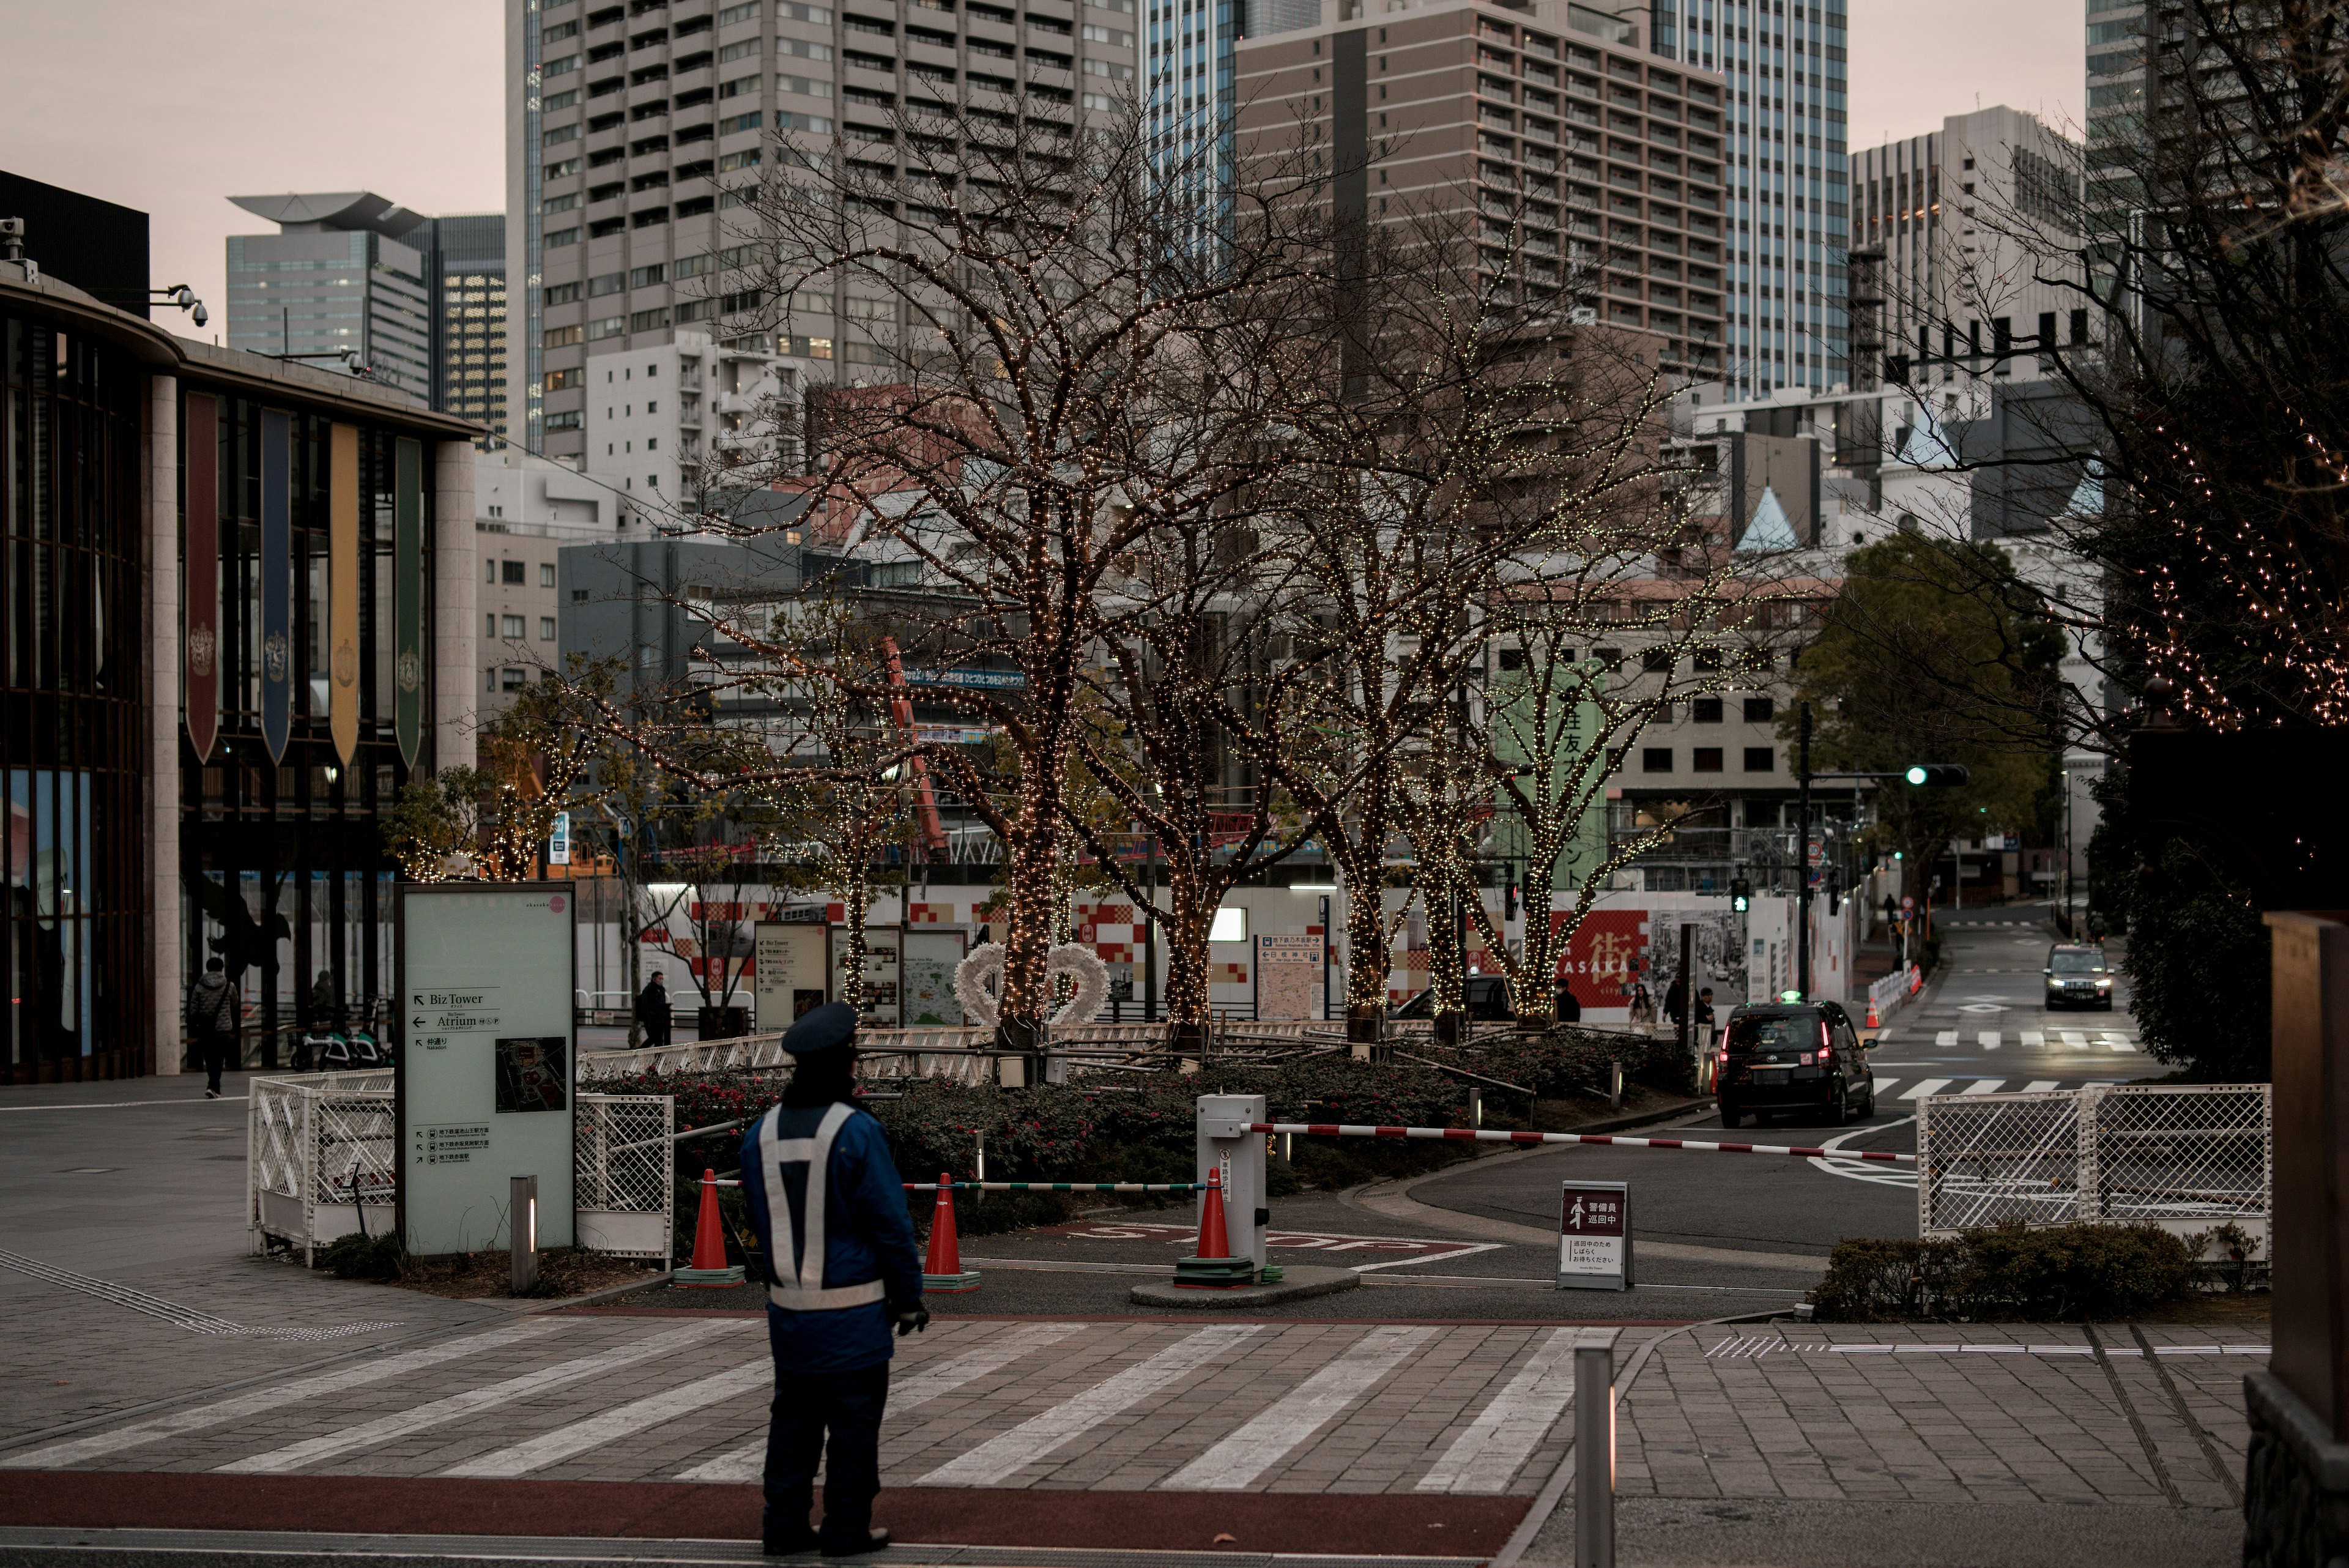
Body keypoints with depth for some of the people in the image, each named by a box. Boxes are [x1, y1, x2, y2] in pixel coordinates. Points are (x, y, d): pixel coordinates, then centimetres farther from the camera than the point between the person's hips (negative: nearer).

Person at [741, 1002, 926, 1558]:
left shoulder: (760, 1135, 2)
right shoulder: (856, 1132, -16)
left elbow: (760, 1221, 10)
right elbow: (890, 1224, -12)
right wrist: (909, 1298, -3)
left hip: (788, 1308, 6)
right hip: (853, 1311, -6)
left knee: (793, 1417, 15)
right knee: (854, 1423, 5)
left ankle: (784, 1527, 19)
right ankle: (847, 1530, 11)